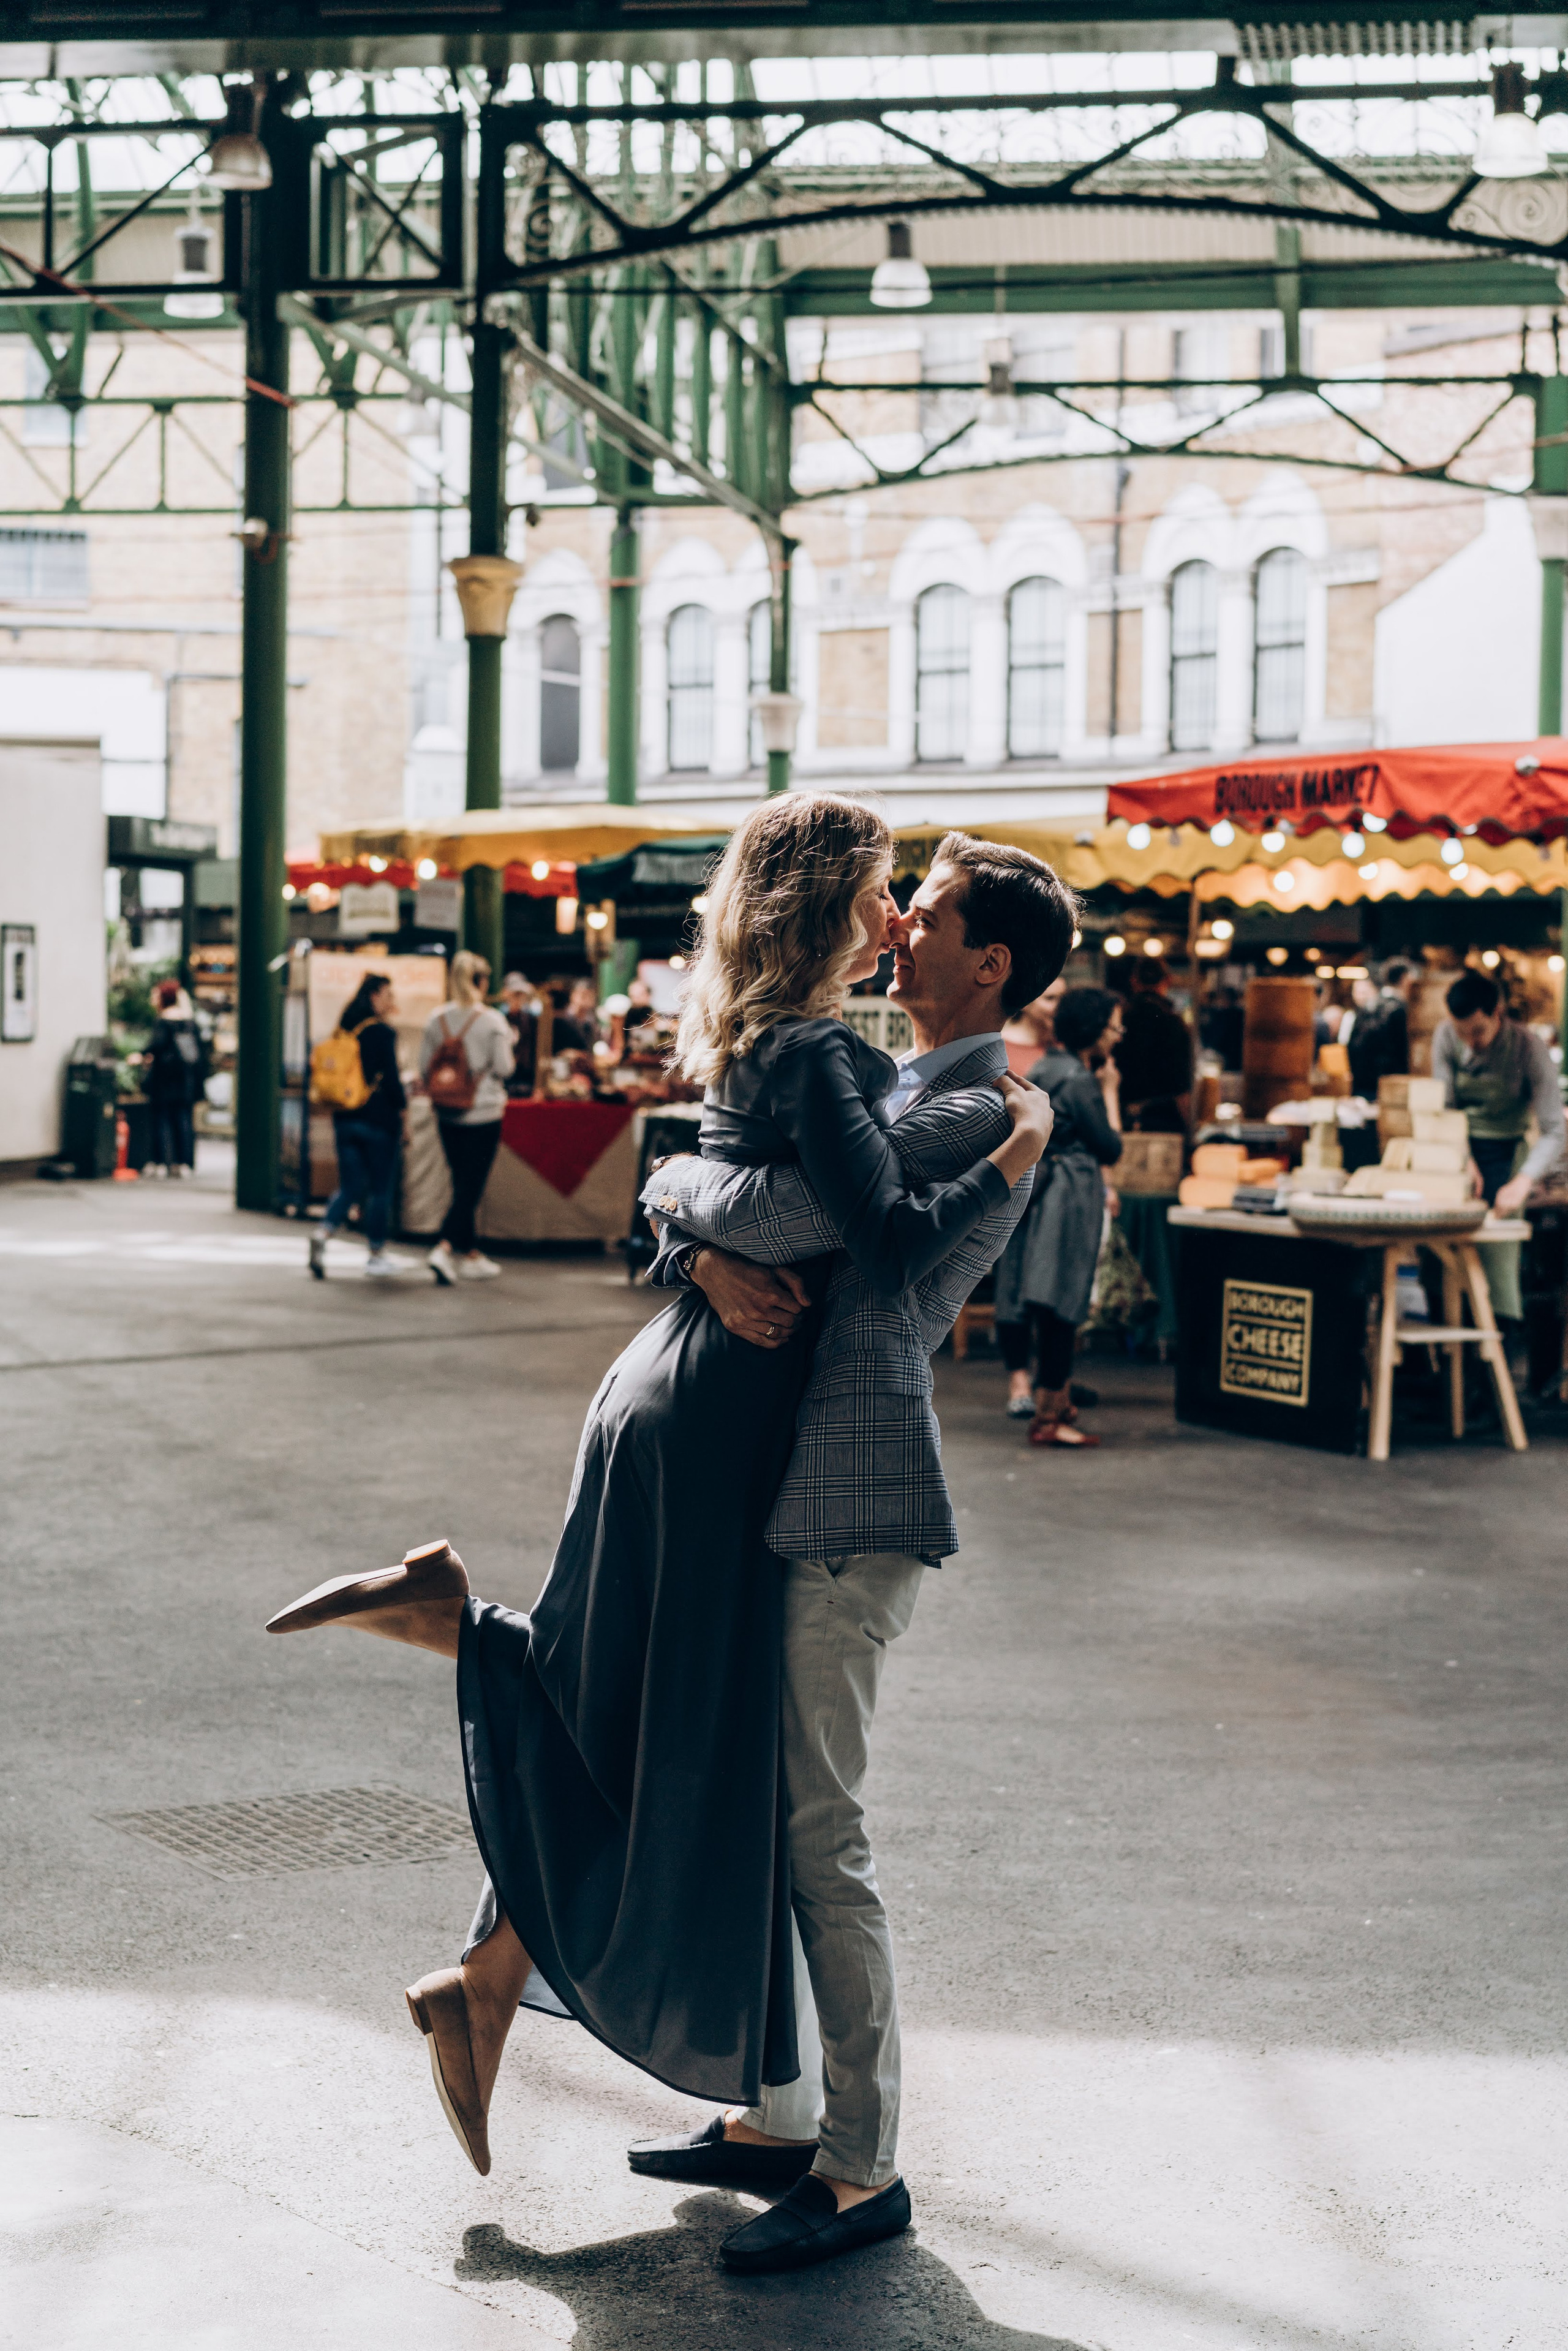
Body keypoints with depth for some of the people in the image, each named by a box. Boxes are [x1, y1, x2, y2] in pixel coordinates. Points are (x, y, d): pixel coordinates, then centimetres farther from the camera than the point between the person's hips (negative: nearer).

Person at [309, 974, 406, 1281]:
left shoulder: (344, 1030, 9)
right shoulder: (382, 1032, -11)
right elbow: (391, 1079, -14)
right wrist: (402, 1103, 2)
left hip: (345, 1118, 6)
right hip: (379, 1119, -6)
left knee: (350, 1186, 10)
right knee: (381, 1188, 5)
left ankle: (324, 1234, -13)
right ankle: (377, 1254, 10)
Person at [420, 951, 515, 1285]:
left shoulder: (437, 1020, 1)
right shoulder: (492, 1020, -11)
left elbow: (424, 1068, 3)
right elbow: (504, 1068, -11)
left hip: (447, 1116, 5)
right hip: (484, 1113, -5)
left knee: (463, 1185, 15)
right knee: (471, 1187, -2)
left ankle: (472, 1256, 21)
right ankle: (444, 1250, -17)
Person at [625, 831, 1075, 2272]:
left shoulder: (981, 1116, -13)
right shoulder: (883, 1088, 18)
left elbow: (787, 1212, -24)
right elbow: (689, 1197, 14)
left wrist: (685, 1185, -2)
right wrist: (712, 1261, -9)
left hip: (853, 1513, -10)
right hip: (778, 1499, 10)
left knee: (819, 1836, -4)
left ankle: (862, 2170, 9)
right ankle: (778, 2118, 28)